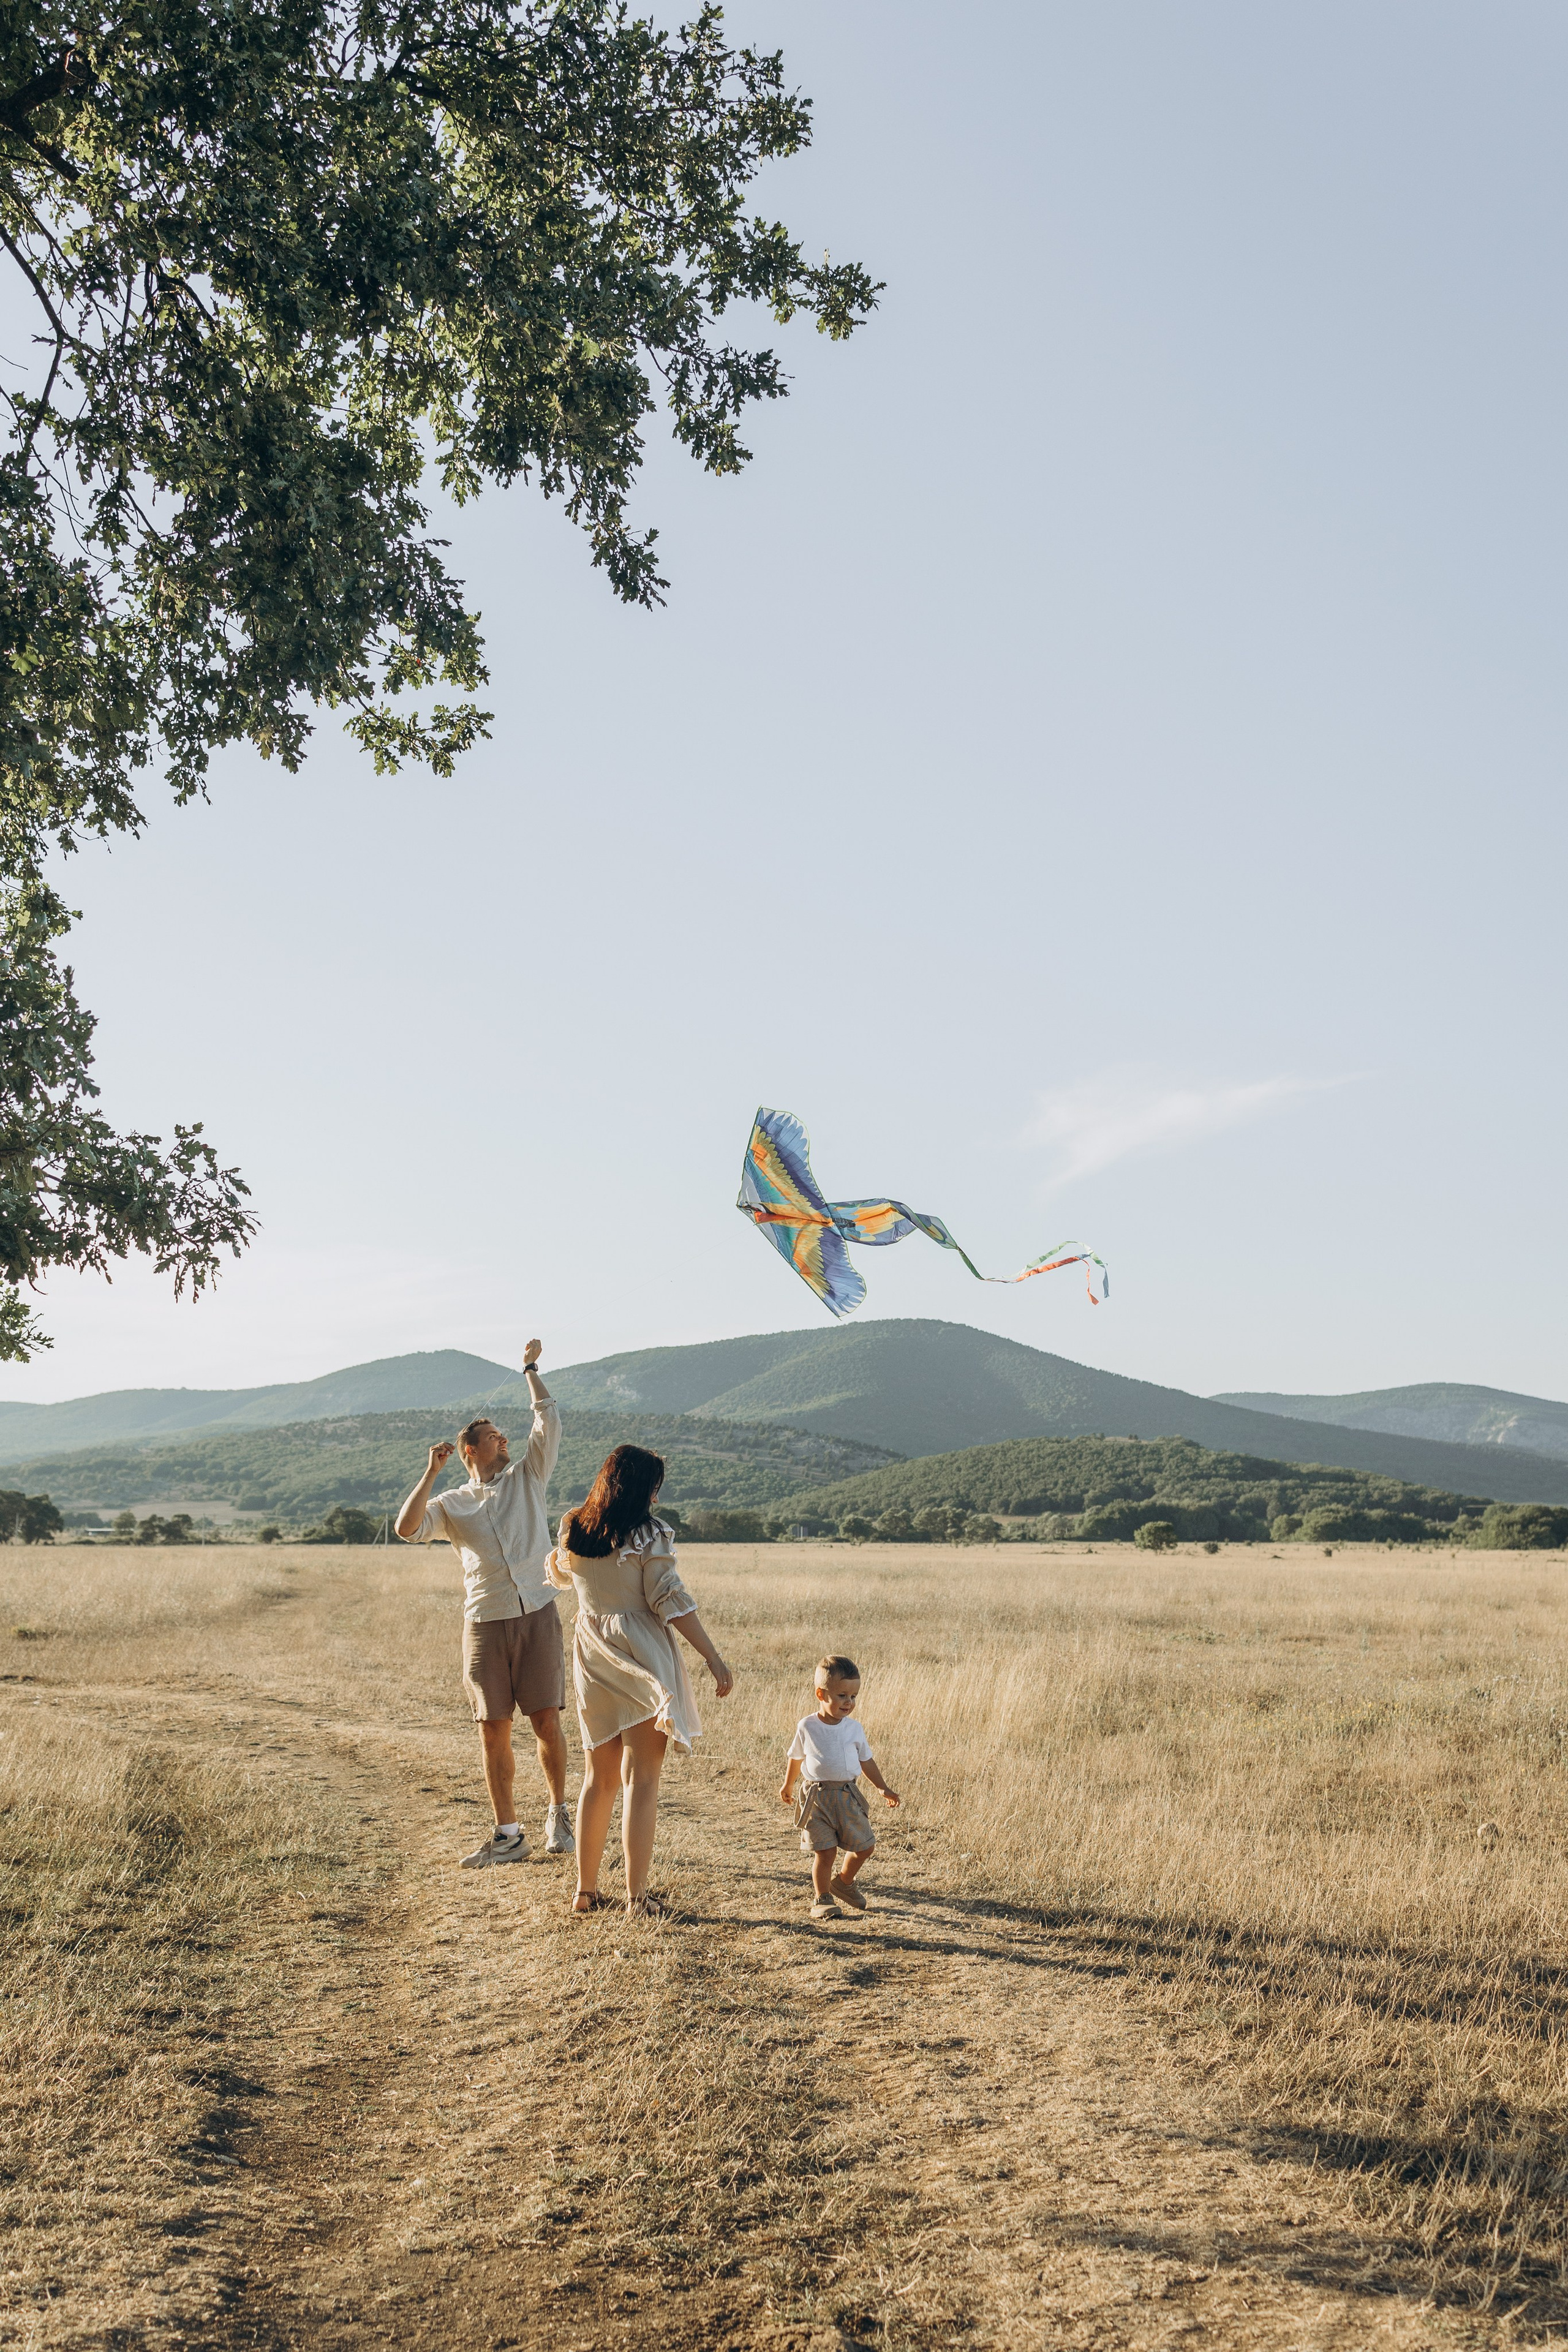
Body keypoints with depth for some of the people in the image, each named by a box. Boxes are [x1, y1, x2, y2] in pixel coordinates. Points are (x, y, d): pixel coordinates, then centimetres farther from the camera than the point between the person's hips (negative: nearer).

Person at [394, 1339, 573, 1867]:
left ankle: (559, 1812, 19)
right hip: (485, 1624, 0)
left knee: (547, 1722, -2)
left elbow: (549, 1418, 7)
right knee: (494, 1730, 1)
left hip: (538, 1615, 0)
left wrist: (531, 1369, 12)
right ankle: (508, 1836, 9)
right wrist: (431, 1474, -5)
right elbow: (407, 1528, -4)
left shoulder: (527, 1478, 14)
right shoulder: (452, 1504, 12)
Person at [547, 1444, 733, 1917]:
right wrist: (714, 1658, -12)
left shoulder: (571, 1531, 4)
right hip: (641, 1659, -6)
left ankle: (586, 1889, 21)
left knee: (599, 1776, 17)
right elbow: (671, 1602, -16)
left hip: (592, 1660, 6)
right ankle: (637, 1895, -3)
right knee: (642, 1779, -1)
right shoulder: (649, 1535, -12)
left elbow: (559, 1574, 25)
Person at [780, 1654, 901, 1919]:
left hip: (848, 1796, 4)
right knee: (825, 1851, -8)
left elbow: (866, 1760, 14)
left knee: (865, 1846, 6)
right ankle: (822, 1900, 11)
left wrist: (884, 1789, 15)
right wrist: (788, 1785, 22)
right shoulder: (807, 1727, -5)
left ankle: (844, 1882, 33)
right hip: (816, 1796, -4)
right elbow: (795, 1757, 12)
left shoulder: (854, 1728, 3)